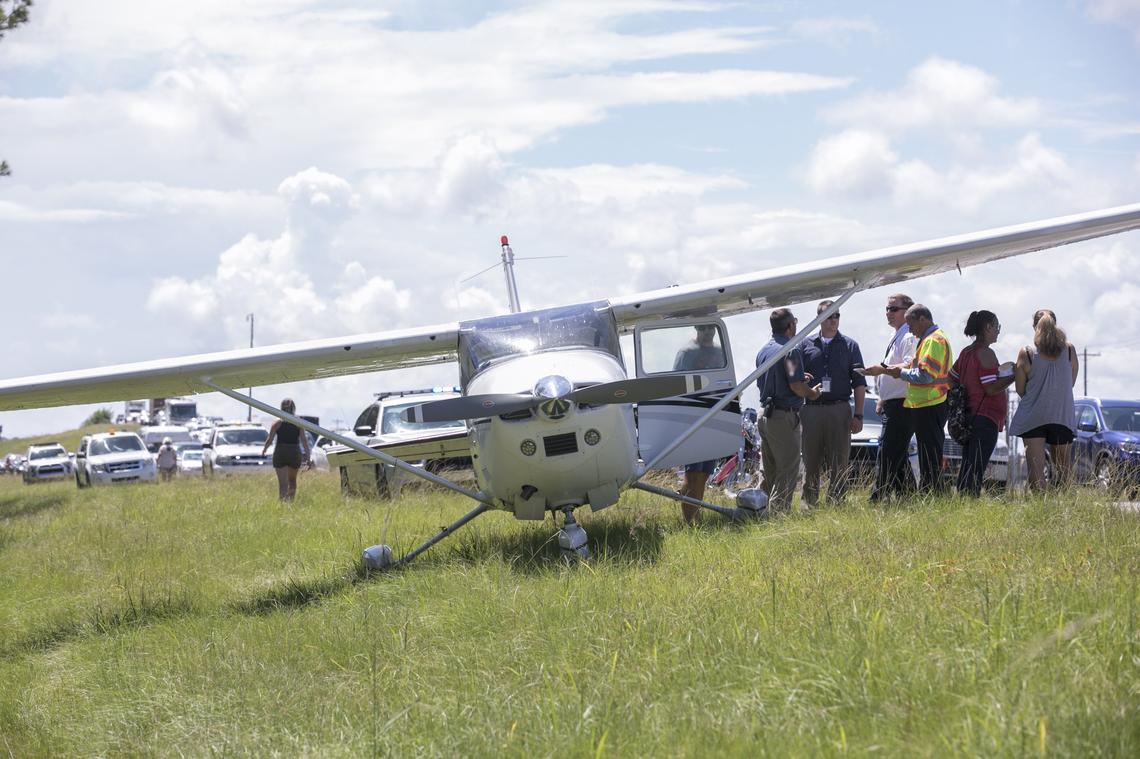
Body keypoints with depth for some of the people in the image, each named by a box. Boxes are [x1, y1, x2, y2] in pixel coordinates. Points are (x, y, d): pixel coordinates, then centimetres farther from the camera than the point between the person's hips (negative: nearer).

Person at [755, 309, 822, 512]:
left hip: (765, 415, 8)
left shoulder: (763, 351, 14)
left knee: (770, 472, 16)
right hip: (784, 416, -8)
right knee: (788, 472, -4)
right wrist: (811, 393, -2)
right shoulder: (791, 350, -13)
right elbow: (796, 385, -22)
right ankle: (778, 512, -7)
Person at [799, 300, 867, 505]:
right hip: (811, 410, 1)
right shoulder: (806, 345, 10)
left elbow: (859, 383, 6)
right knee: (810, 462, 5)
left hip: (839, 410, -1)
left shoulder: (849, 346, 8)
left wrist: (858, 415, -1)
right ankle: (808, 503, 12)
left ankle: (836, 503, 4)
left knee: (839, 463, -1)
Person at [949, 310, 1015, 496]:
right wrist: (1014, 376, -12)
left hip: (969, 416, 9)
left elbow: (951, 379, 22)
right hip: (986, 417, -9)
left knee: (967, 467, 11)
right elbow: (991, 389, -18)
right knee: (976, 469, -11)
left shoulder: (966, 352, 14)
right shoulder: (986, 354, -13)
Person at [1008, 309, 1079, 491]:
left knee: (1036, 469, -4)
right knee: (1063, 469, 13)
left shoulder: (1026, 353, -6)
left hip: (1033, 418, -2)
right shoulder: (1070, 350, -1)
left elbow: (1020, 390, 0)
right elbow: (1071, 382, 8)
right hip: (1063, 415, 2)